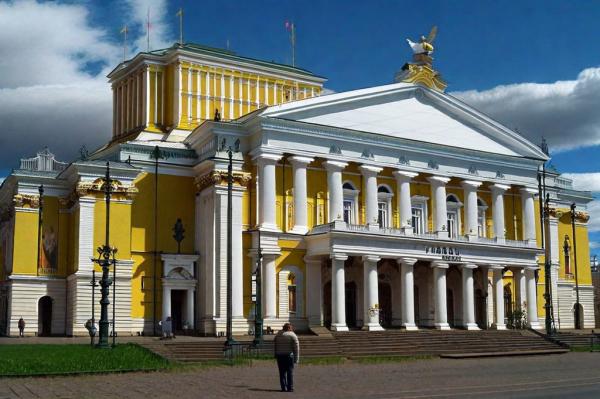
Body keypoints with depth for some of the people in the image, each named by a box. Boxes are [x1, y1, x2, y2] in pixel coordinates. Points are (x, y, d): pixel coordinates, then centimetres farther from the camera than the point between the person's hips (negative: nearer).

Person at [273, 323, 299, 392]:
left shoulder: (278, 335, 9)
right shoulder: (293, 335, -4)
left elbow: (275, 347, 11)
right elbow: (296, 348, -7)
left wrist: (276, 355, 15)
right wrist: (296, 359, -4)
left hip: (279, 355, 3)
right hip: (289, 355, -3)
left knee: (282, 372, 8)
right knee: (290, 372, 3)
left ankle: (283, 388, 7)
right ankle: (290, 388, 1)